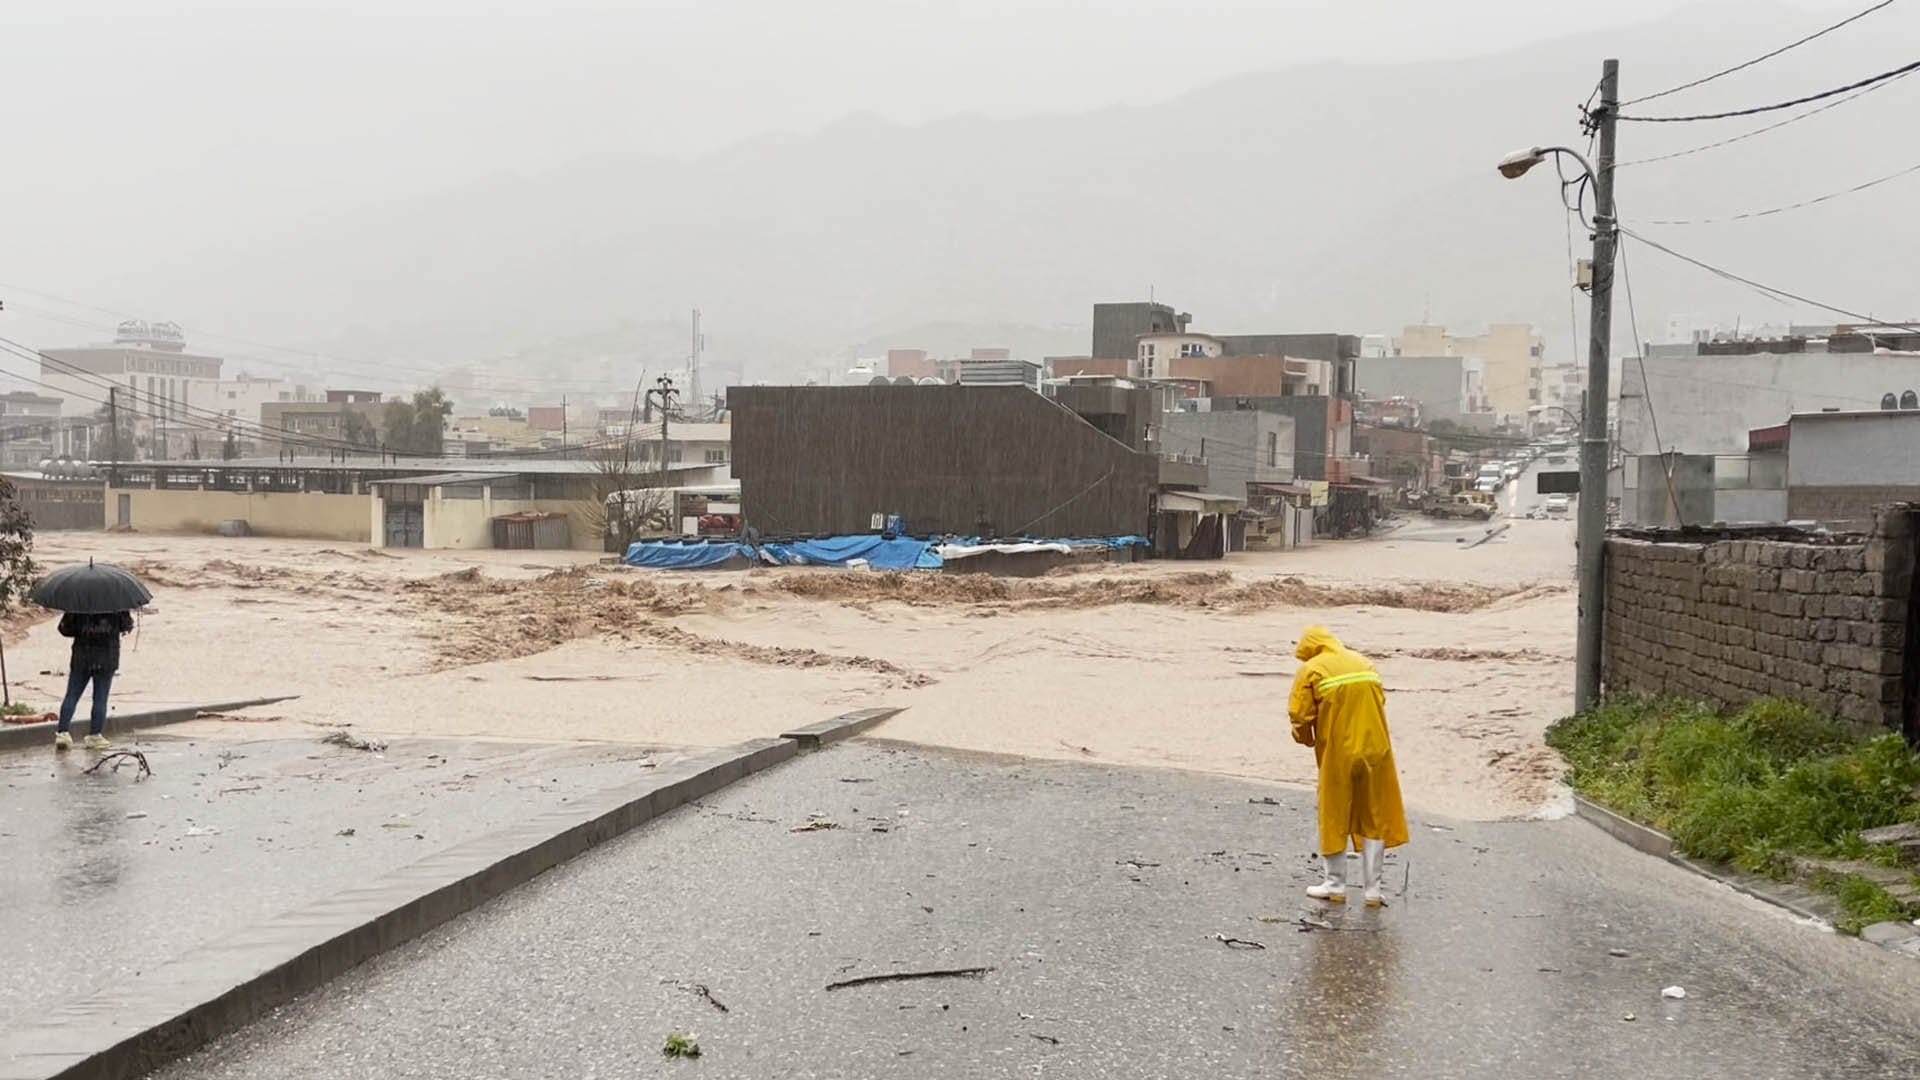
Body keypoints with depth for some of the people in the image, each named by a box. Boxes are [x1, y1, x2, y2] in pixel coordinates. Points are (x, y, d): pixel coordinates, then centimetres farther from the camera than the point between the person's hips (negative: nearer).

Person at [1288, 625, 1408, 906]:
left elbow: (1300, 716, -5)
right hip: (1375, 749, 4)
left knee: (1334, 817, 11)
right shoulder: (1364, 662, 13)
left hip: (1337, 754, -4)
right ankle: (1373, 889, 14)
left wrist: (1308, 740, 14)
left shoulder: (1311, 670, -3)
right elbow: (1380, 703, 12)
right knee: (1375, 818, 12)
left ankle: (1336, 885, 19)